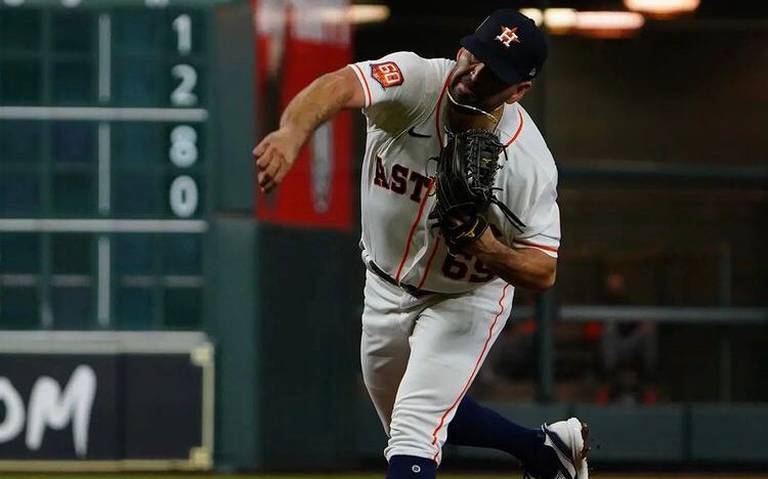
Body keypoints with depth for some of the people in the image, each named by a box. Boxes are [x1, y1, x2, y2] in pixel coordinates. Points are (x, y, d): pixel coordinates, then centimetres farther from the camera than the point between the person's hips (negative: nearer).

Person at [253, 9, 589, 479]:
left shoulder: (529, 161, -27)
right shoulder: (416, 81, -27)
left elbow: (544, 271, -20)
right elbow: (339, 85, -48)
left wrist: (489, 249, -41)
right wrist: (293, 131, -70)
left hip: (464, 299, -4)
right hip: (386, 287, 4)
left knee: (413, 431, -18)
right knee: (418, 415, 25)